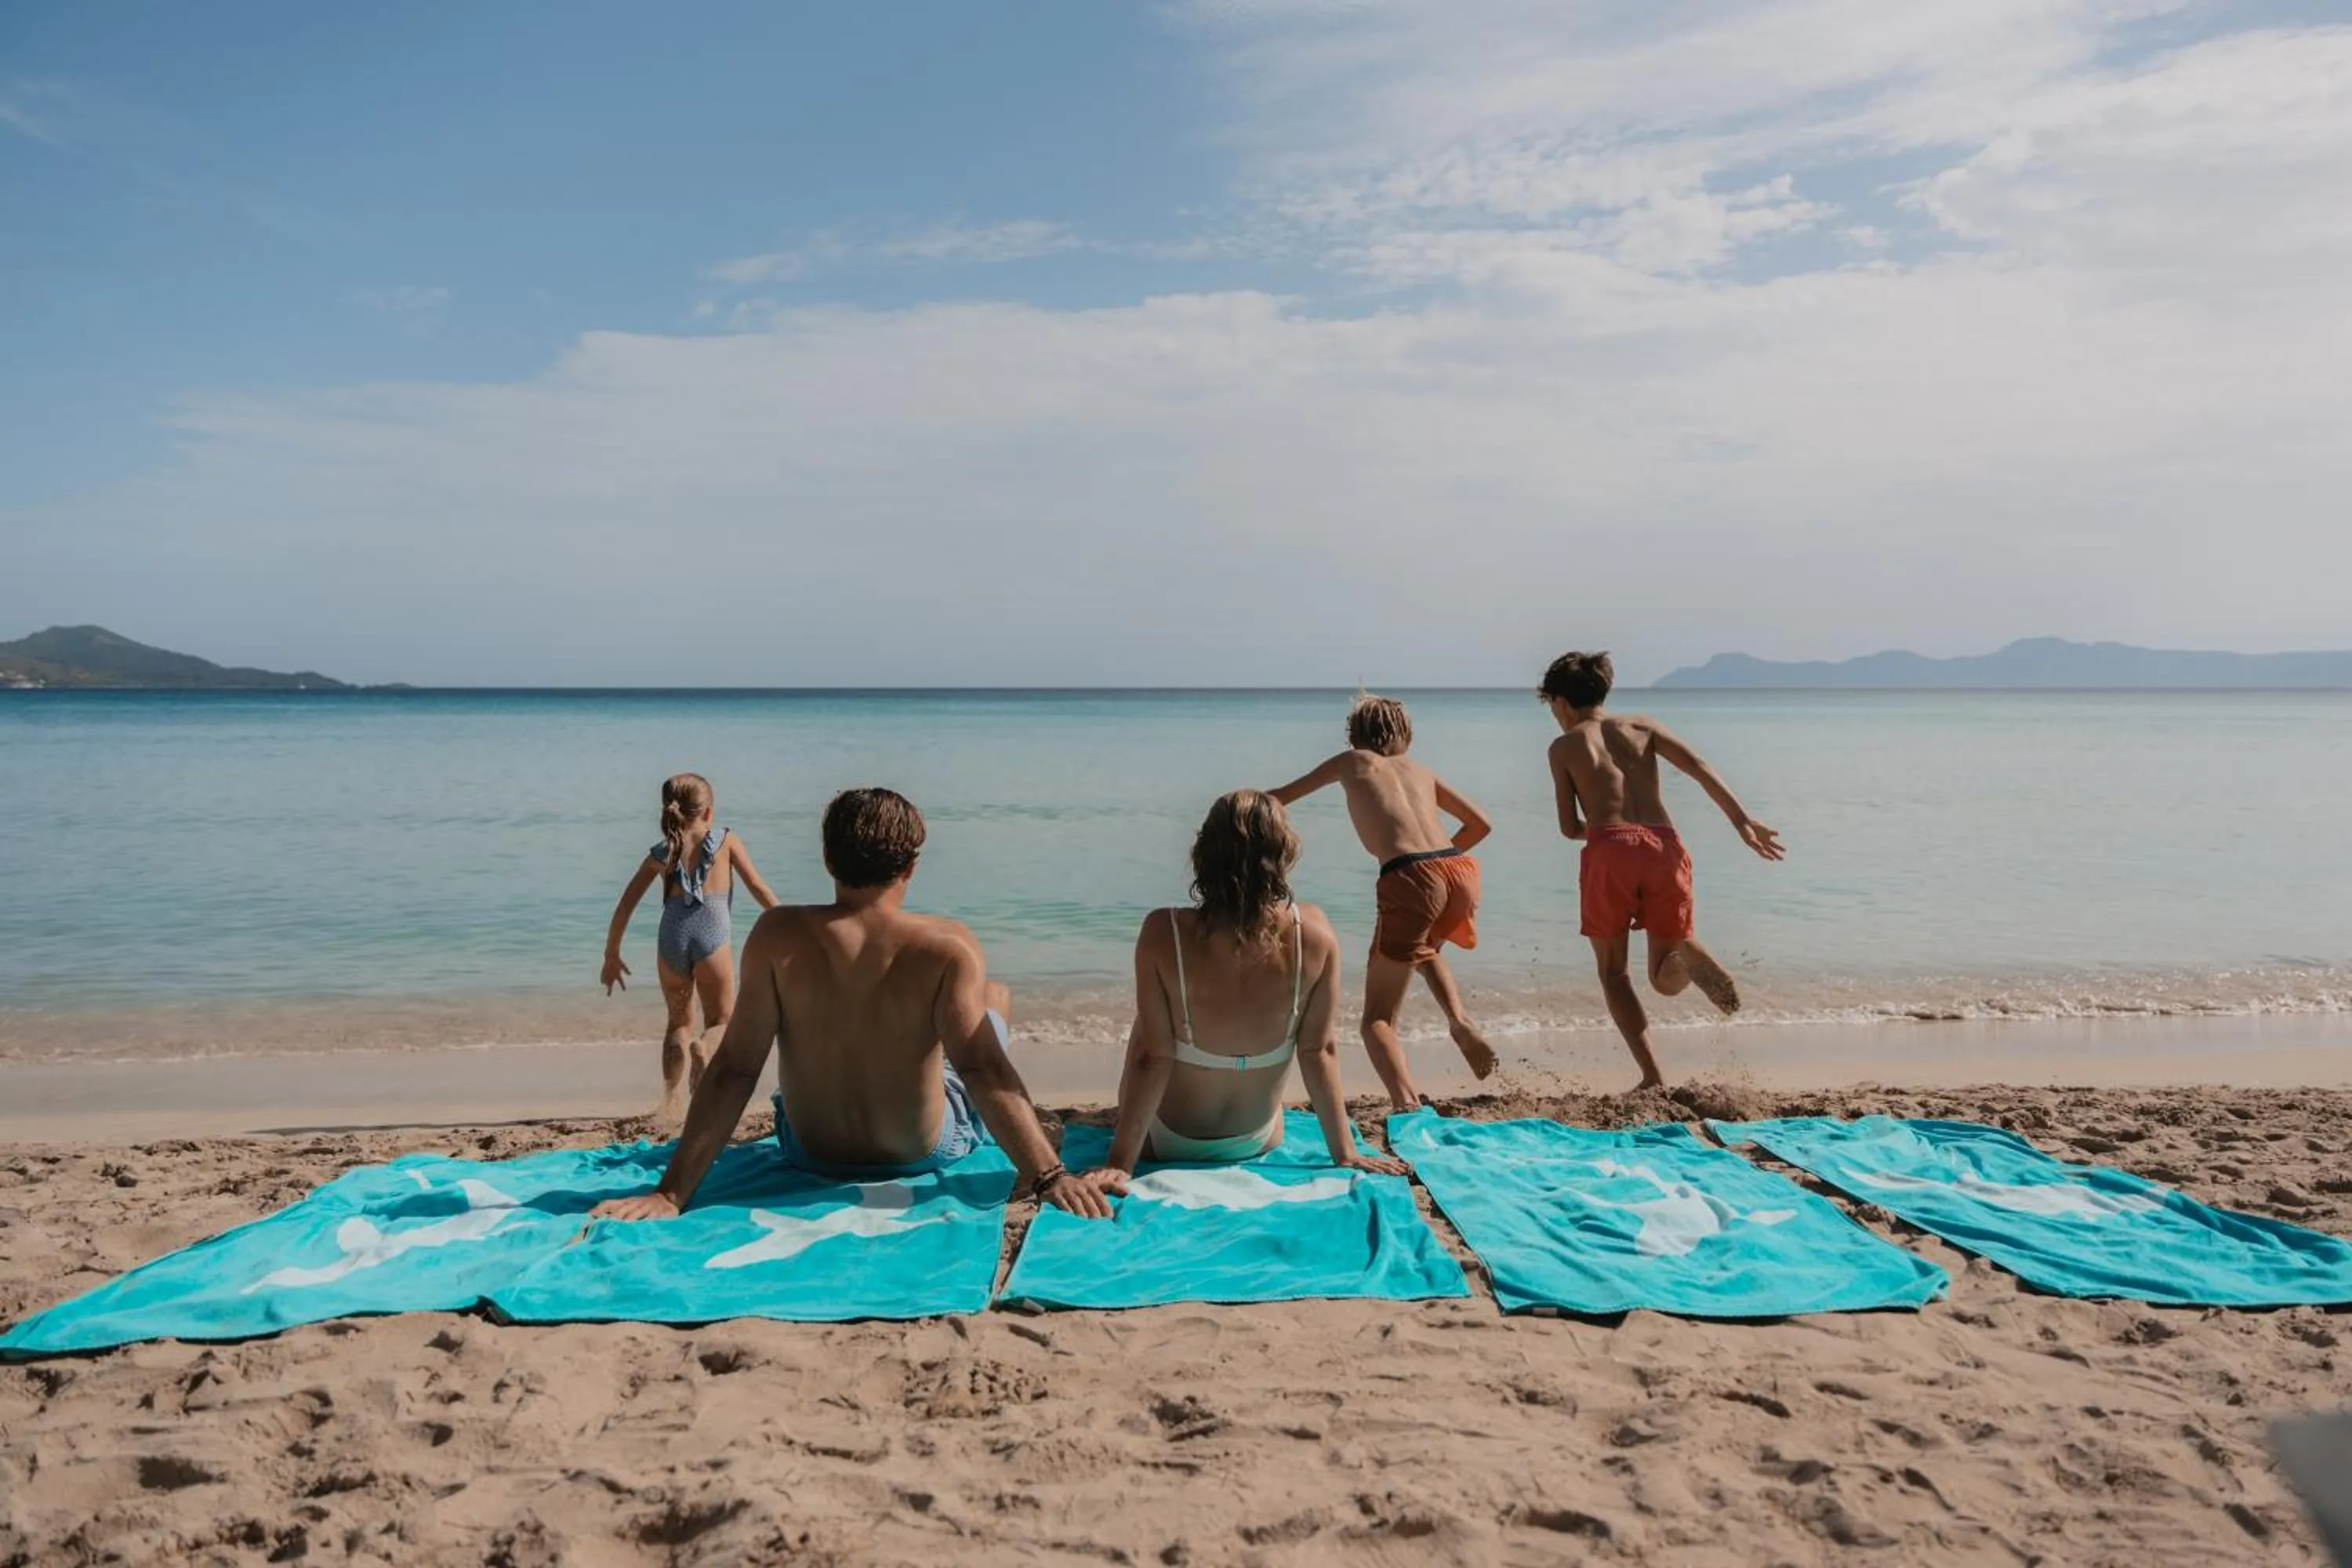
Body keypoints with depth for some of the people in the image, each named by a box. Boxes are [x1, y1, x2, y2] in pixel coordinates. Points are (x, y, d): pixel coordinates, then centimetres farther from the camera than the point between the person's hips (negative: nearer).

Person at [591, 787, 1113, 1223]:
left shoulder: (778, 936, -19)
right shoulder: (947, 946, -24)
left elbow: (734, 1069, -21)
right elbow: (984, 1070, -31)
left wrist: (671, 1193, -18)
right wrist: (1047, 1175, -32)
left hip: (810, 1155, 2)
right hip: (924, 1154, -1)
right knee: (997, 996, 24)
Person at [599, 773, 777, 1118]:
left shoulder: (660, 853, 16)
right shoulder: (726, 842, 12)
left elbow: (624, 907, 14)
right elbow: (760, 890, 9)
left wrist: (611, 955, 22)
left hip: (672, 937, 2)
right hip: (712, 936, -2)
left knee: (679, 1021, 22)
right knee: (720, 1020, 12)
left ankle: (670, 1098, 5)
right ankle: (702, 1048, -25)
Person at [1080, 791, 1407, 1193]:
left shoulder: (1163, 933, -28)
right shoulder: (1314, 934, -23)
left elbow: (1152, 1057, -24)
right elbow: (1319, 1051, -16)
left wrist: (1120, 1162, -16)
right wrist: (1345, 1153, -6)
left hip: (1167, 1145, -2)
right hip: (1259, 1144, 2)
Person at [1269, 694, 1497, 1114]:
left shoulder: (1353, 762, 21)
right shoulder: (1419, 771, 29)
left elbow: (1280, 798, 32)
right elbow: (1480, 824, 32)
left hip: (1409, 879, -4)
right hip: (1460, 872, 4)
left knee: (1378, 1019, 2)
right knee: (1424, 948, 39)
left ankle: (1408, 1103, -22)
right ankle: (1460, 1022, 14)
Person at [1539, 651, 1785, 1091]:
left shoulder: (1564, 746, 13)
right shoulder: (1640, 725, 21)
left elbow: (1569, 829, 9)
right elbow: (1700, 768, 7)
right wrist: (1743, 821, 3)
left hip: (1610, 851, -3)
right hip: (1665, 848, 3)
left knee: (1612, 970, 15)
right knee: (1666, 979, 14)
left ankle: (1652, 1077, 1)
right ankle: (1686, 954, -24)